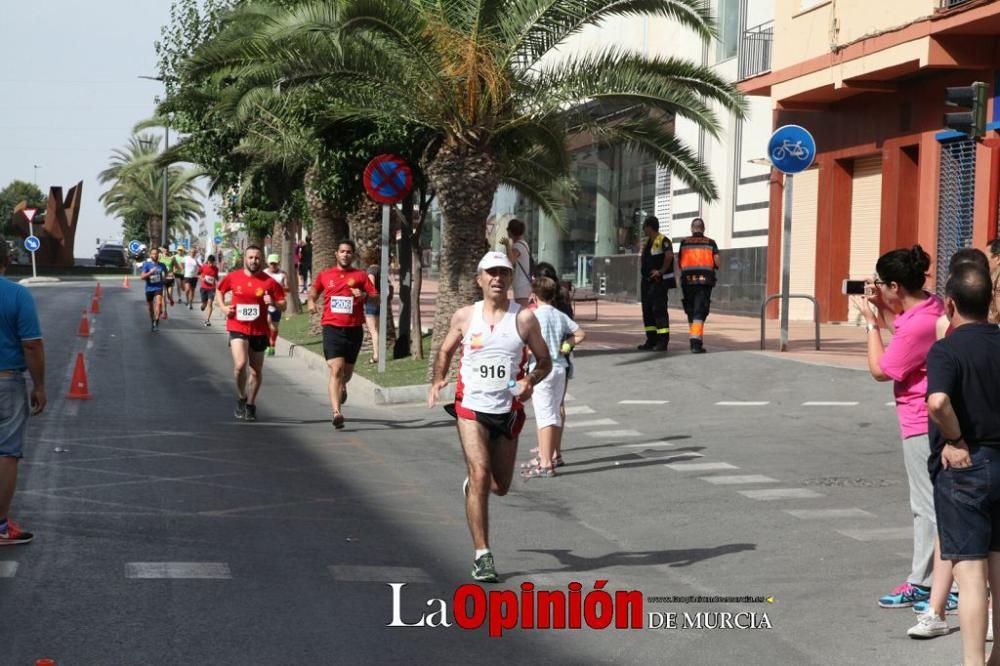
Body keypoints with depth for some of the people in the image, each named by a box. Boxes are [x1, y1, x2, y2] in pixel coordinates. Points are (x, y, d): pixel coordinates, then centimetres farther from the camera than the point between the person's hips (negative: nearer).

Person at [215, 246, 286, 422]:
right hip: (237, 328, -1)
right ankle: (241, 398, 4)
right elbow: (219, 291, 18)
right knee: (240, 364, -20)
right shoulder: (232, 277, 0)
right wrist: (223, 307, 2)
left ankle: (251, 404, 29)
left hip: (259, 331, 1)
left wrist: (273, 303, -19)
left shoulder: (269, 282, -2)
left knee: (257, 371, 10)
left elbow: (283, 305, 2)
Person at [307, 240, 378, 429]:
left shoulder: (360, 276, 6)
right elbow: (313, 291, 25)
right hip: (332, 327, -2)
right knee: (336, 369, -16)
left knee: (347, 371, 16)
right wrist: (311, 302, 5)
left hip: (354, 329, 2)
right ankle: (337, 412, -21)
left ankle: (342, 386, 54)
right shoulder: (324, 275, 9)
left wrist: (365, 295, -16)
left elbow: (376, 297, 4)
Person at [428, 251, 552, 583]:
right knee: (480, 476, -15)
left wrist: (529, 381, -14)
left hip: (508, 411, 2)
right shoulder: (464, 316, 2)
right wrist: (438, 381, -2)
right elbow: (445, 351, 16)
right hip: (472, 408, -1)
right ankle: (482, 555, -9)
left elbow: (545, 360, 7)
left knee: (500, 486, 12)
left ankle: (472, 484, 50)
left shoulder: (524, 318, -1)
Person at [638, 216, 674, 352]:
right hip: (647, 281, 9)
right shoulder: (647, 242, 16)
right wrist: (643, 273, 15)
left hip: (659, 281, -9)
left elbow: (669, 256, -28)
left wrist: (661, 271, -21)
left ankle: (663, 341, -11)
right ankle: (651, 340, 13)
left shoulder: (662, 241, -13)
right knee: (647, 310, 9)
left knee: (659, 309, -11)